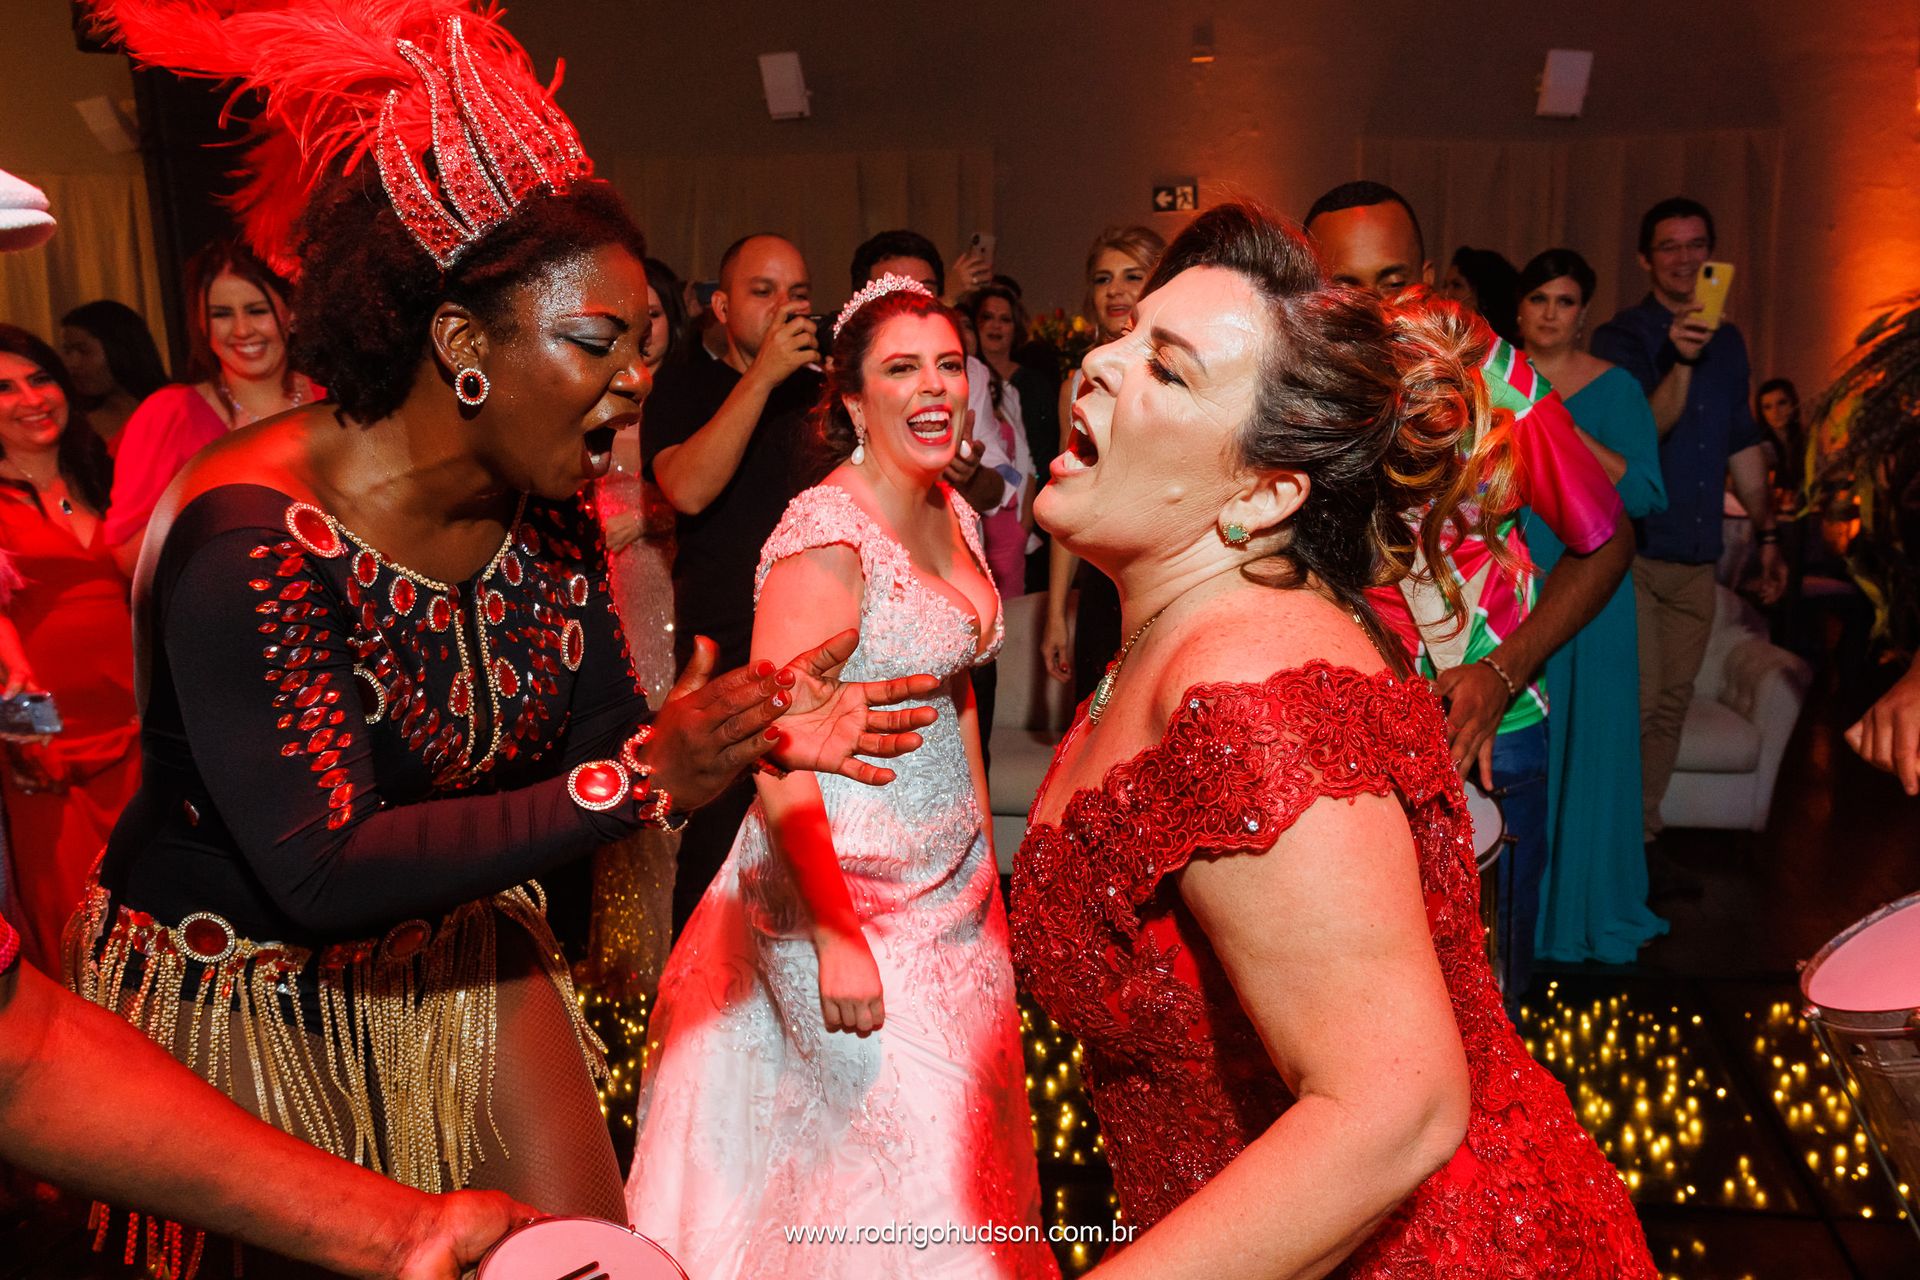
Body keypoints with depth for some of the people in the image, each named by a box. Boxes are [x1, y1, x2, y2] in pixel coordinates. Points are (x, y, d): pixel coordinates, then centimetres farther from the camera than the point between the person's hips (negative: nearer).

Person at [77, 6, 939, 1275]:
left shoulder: (550, 512, -8)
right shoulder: (250, 536, -29)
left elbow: (608, 734, -3)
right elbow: (323, 876, -32)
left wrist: (758, 733, -24)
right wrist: (639, 779, -36)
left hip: (457, 954, 6)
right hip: (241, 994, -5)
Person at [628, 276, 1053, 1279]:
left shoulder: (954, 515, 6)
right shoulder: (825, 536, -20)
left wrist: (984, 863, 15)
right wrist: (837, 939, -23)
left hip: (955, 882, 8)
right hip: (848, 883, -8)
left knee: (970, 1144, 18)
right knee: (900, 1166, 2)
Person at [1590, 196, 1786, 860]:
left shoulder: (1728, 340, 14)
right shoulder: (1622, 337, -5)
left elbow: (1742, 445, 21)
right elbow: (1646, 428, -20)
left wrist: (1767, 532, 20)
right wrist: (1680, 363, -36)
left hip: (1696, 556, 6)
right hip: (1633, 550, -6)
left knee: (1670, 706, 11)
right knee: (1634, 703, -9)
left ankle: (1642, 835, 21)